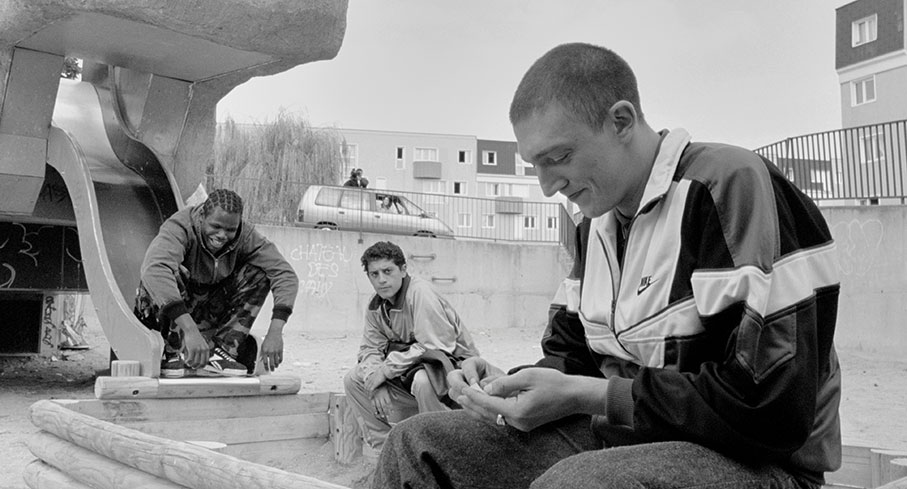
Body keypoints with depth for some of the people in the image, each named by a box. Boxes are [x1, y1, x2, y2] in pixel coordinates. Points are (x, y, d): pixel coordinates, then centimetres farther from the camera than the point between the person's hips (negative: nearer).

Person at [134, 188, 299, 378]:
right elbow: (155, 271, -47)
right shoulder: (179, 227, -28)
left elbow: (286, 275, -22)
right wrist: (189, 329, -56)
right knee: (174, 272, -33)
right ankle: (173, 352, -19)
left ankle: (222, 349, -15)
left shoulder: (246, 236, -16)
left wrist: (275, 332, -37)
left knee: (259, 274, -16)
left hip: (209, 316, 4)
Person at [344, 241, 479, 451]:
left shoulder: (420, 293, -22)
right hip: (411, 367, 8)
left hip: (455, 363, -8)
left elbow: (435, 346, -26)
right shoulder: (375, 305, 2)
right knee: (353, 380, -1)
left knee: (423, 380, -40)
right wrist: (375, 380, -17)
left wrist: (386, 369, -23)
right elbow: (369, 349, 5)